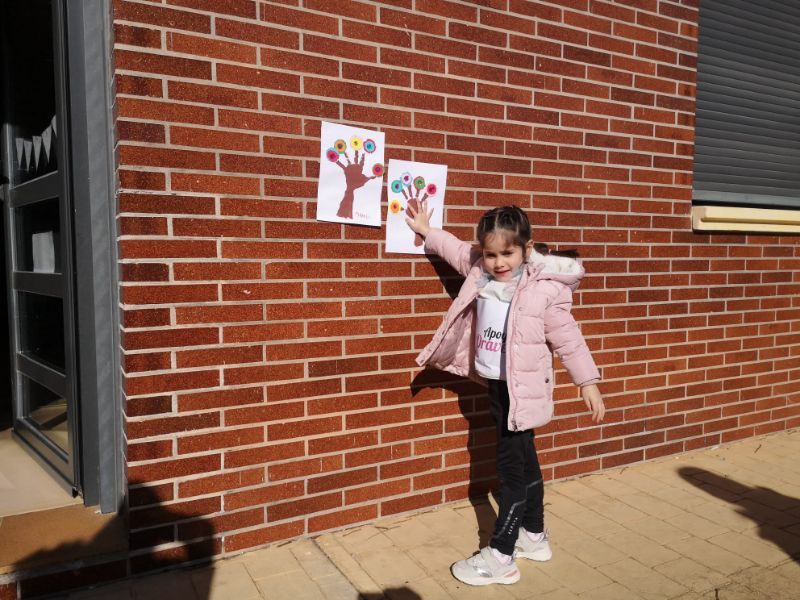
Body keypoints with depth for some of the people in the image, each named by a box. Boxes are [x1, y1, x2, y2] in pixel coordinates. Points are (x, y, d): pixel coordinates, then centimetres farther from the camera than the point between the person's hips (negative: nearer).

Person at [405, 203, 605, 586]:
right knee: (524, 460, 20)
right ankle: (534, 537, 35)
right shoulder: (479, 271, -1)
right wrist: (426, 231, 27)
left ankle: (500, 557, 10)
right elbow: (456, 249, 19)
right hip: (495, 383, 7)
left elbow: (567, 338, -11)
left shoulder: (545, 289, -18)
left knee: (511, 465, -1)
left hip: (523, 389, -7)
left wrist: (587, 382, -8)